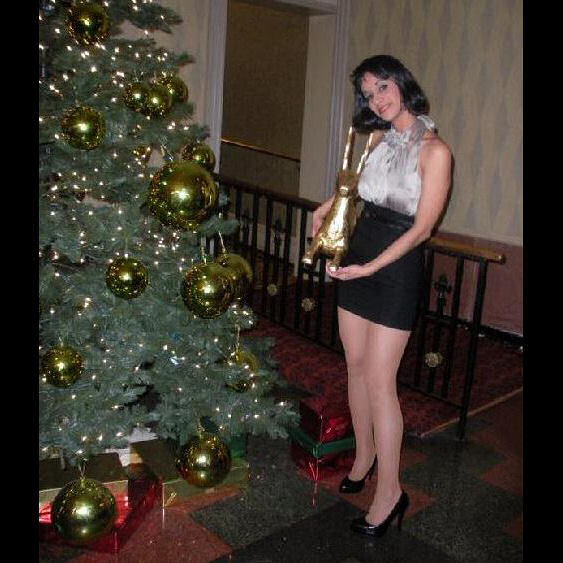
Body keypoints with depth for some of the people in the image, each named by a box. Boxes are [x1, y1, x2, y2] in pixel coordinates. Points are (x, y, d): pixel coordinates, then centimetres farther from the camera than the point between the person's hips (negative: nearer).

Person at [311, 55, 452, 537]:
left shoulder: (434, 151, -14)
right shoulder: (380, 139, 7)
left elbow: (422, 228, -16)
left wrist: (370, 267, -20)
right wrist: (328, 206, 18)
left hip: (398, 267, -7)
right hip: (359, 252, 7)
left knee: (379, 380, -6)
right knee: (356, 367, 12)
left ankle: (390, 492, 8)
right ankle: (365, 455, 31)